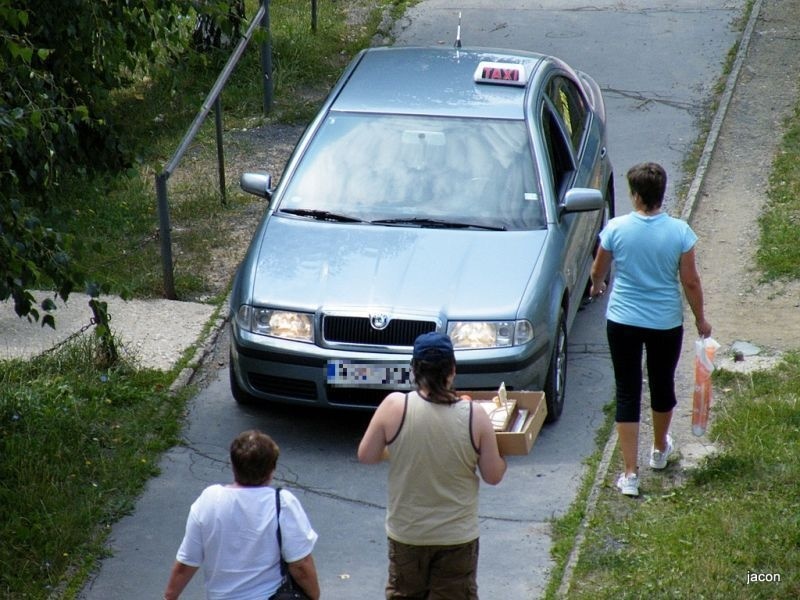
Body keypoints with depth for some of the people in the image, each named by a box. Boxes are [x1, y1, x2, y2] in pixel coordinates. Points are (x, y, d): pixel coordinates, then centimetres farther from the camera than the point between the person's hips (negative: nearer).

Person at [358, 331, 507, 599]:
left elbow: (366, 455, -5)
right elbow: (493, 475, -7)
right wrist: (502, 456, 14)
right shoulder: (475, 416, -16)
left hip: (406, 533, 1)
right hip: (457, 535, -1)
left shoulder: (394, 406, -17)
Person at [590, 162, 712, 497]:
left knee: (627, 394, 5)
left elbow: (598, 271, 4)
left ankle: (630, 473, 2)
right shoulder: (679, 232, -13)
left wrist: (596, 287, 27)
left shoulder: (616, 228, -12)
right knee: (662, 385, 22)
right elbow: (690, 282, -7)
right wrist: (700, 319, 9)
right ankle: (660, 450, 45)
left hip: (623, 322, -1)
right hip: (666, 324, 1)